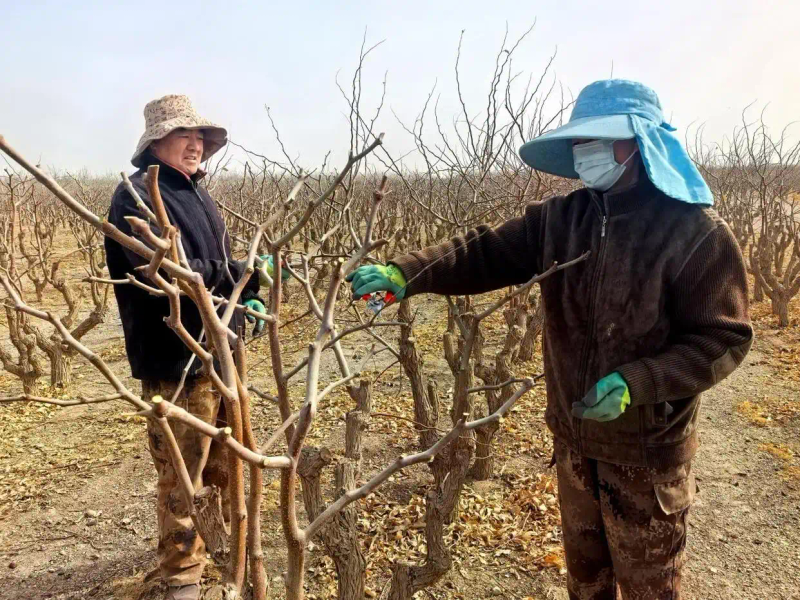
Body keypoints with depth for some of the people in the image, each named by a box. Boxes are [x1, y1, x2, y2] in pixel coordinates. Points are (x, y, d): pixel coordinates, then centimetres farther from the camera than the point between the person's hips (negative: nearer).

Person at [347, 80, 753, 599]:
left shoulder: (697, 232, -18)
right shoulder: (561, 219, -3)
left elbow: (724, 338, -16)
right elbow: (485, 253, -10)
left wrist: (635, 383, -28)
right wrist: (404, 274, -24)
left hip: (646, 447, -5)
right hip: (575, 438, 5)